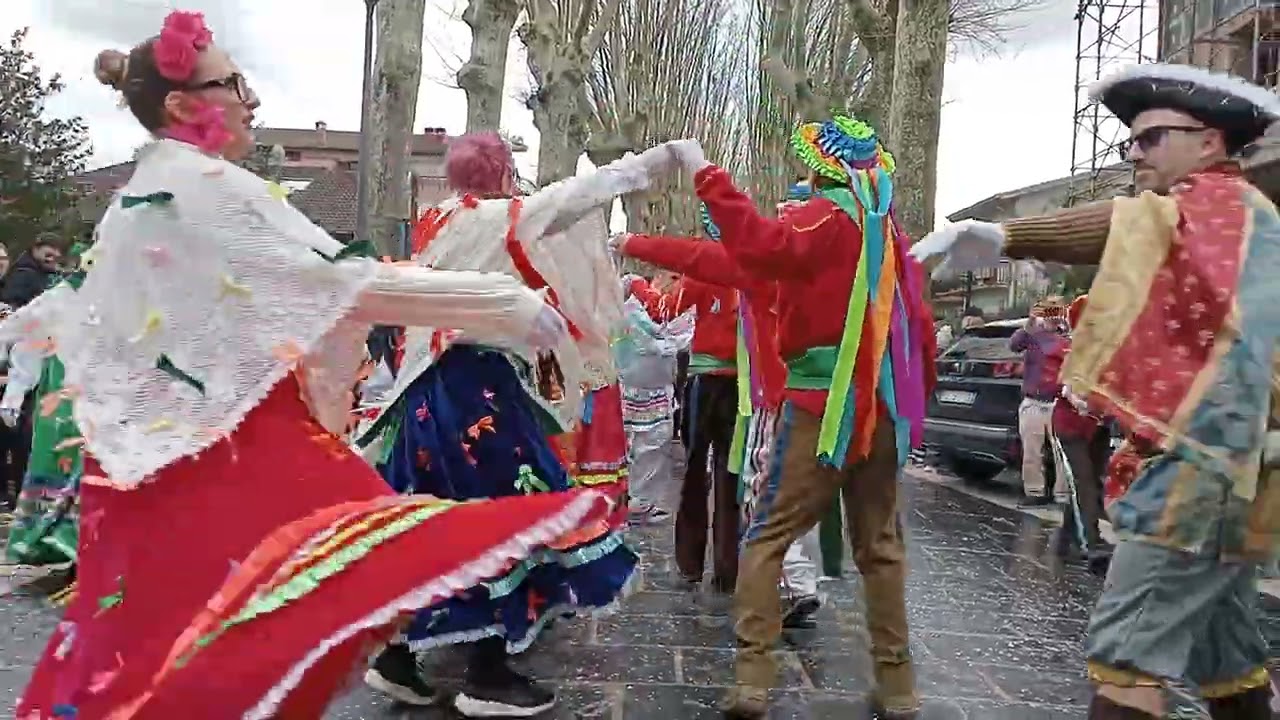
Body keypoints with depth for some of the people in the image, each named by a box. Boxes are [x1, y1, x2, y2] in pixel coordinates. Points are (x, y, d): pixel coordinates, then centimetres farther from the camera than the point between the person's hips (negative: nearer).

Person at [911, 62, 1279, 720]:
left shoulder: (1221, 201, -5)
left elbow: (1139, 224, -26)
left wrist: (1002, 237, -37)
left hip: (1200, 462, -10)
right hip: (1223, 460, 10)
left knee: (1130, 648, -13)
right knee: (1225, 654, 18)